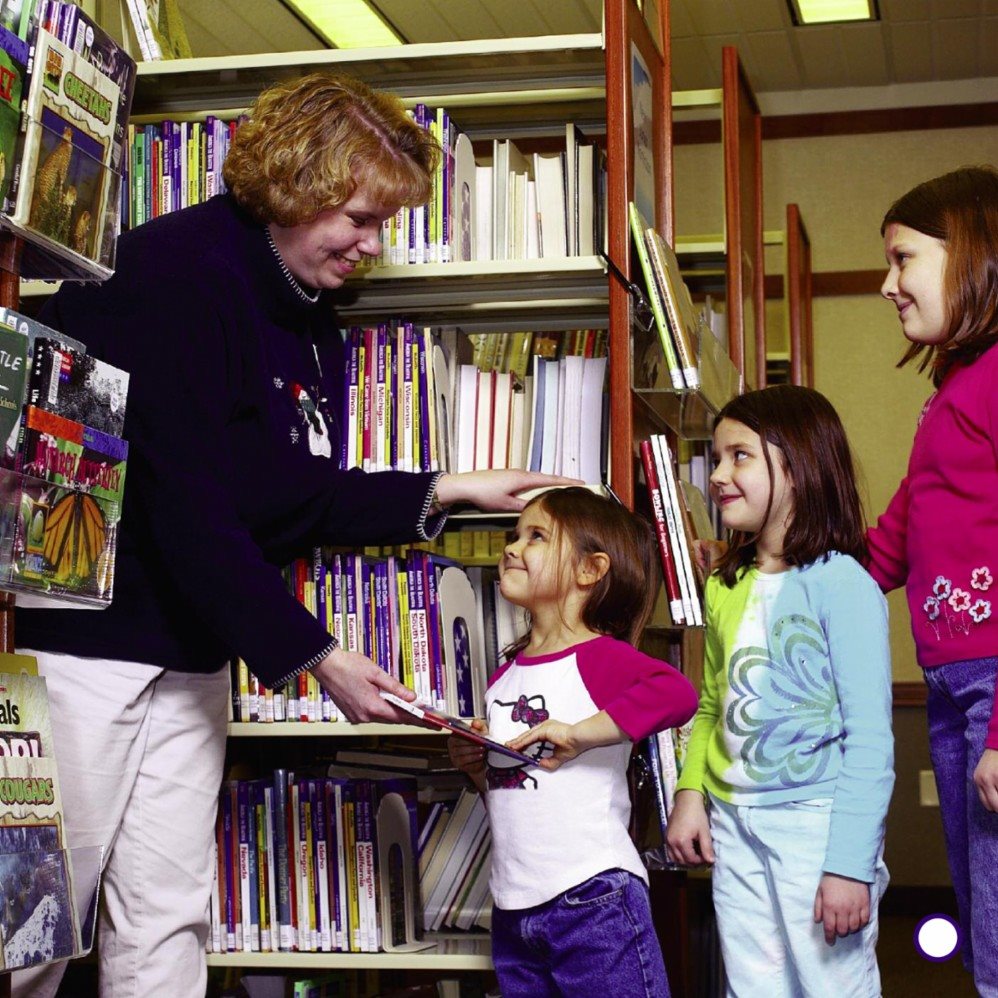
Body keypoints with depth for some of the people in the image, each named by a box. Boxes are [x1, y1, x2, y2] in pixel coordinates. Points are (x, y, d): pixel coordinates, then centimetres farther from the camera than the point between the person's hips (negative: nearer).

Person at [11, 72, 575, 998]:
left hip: (191, 656, 9)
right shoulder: (179, 272, -17)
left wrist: (445, 493, 5)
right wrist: (313, 655, -19)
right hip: (82, 635, -9)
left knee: (165, 923, 9)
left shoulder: (308, 318, 11)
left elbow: (298, 500, 15)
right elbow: (183, 496, -23)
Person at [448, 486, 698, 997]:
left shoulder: (600, 656, -10)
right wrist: (475, 763, 4)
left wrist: (578, 734, -28)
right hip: (513, 908, 8)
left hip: (591, 898, -8)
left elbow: (677, 694, -30)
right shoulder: (505, 674, 14)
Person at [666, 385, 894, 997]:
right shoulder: (726, 588, 9)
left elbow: (870, 739, -14)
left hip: (816, 821, -7)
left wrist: (849, 864, -18)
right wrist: (691, 792, 4)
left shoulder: (840, 584, -12)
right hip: (735, 826, 7)